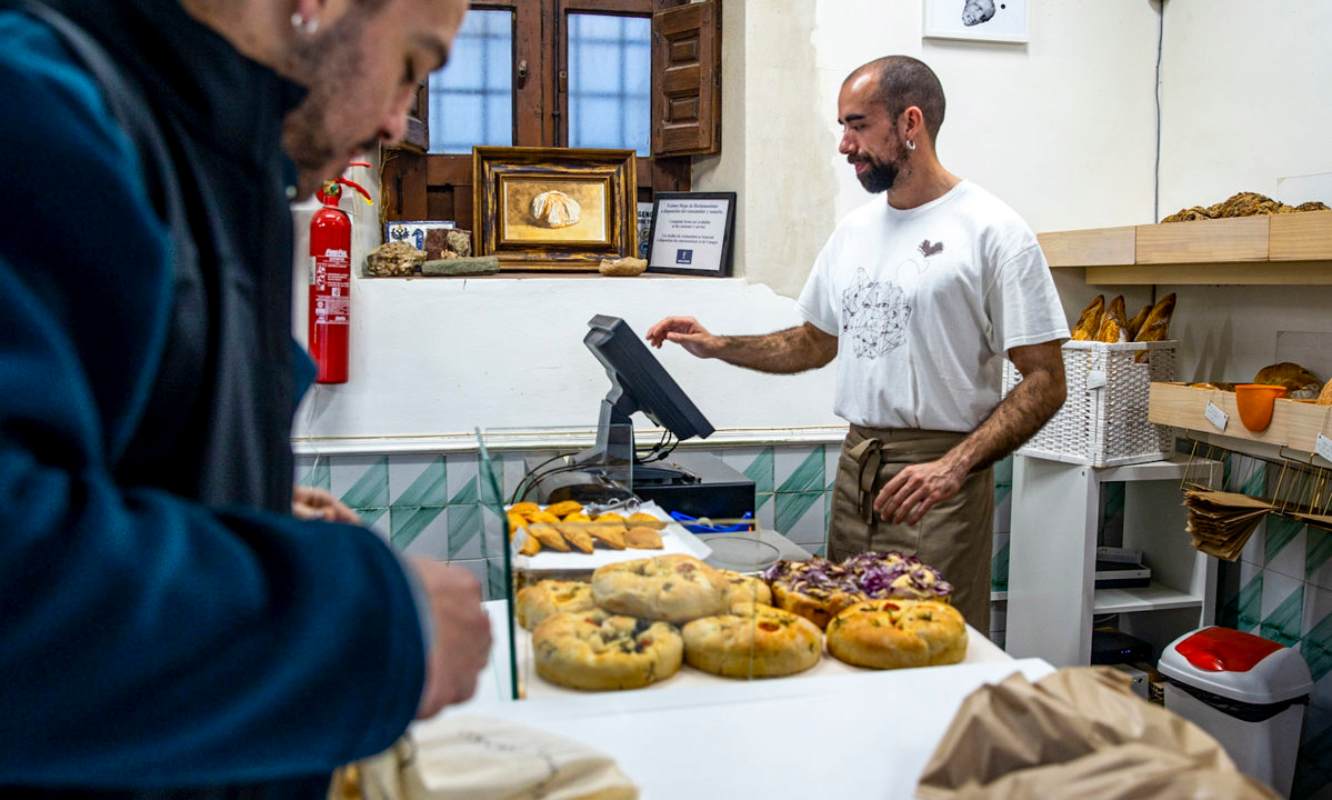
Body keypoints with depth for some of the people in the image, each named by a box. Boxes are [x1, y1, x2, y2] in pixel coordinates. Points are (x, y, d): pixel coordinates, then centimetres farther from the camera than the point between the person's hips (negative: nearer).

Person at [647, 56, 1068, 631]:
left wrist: (955, 466, -24)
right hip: (854, 473, 6)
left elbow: (1045, 382, -12)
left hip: (938, 481, -6)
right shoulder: (854, 230, 12)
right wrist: (717, 347, 11)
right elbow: (817, 343, 23)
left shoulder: (993, 232, -9)